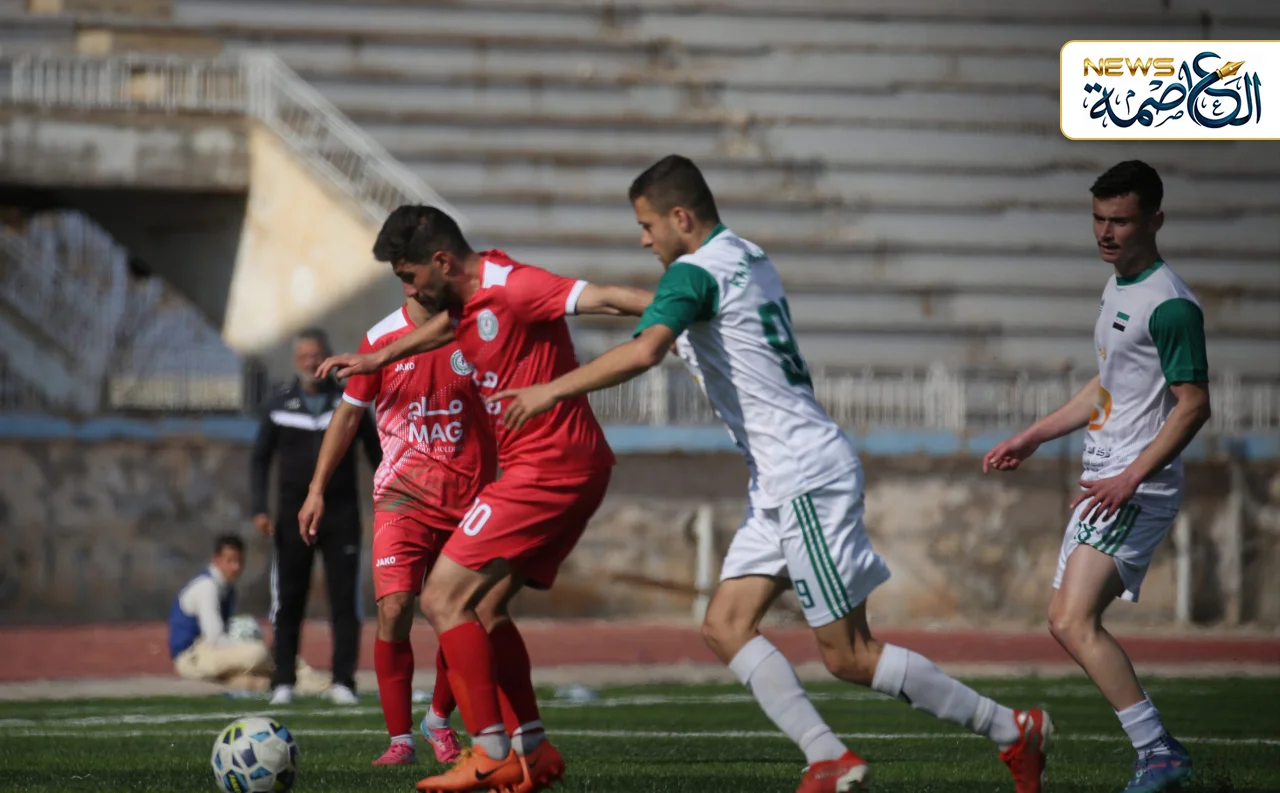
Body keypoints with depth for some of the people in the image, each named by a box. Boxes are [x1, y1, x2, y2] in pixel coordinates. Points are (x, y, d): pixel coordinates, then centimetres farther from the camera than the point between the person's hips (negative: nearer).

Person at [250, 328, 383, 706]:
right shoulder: (280, 405, 5)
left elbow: (376, 454, 8)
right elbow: (260, 459, 7)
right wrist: (260, 509, -5)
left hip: (341, 515, 0)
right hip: (294, 515, 0)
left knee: (345, 600, -3)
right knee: (287, 602, 0)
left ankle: (343, 681, 1)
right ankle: (284, 682, 6)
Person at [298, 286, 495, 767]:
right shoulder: (382, 340, -1)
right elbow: (349, 415, 8)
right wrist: (317, 490, 5)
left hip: (468, 501, 1)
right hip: (403, 497, -1)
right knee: (394, 610, -15)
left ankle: (440, 722, 27)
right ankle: (400, 740, -6)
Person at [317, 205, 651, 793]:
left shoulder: (510, 288, -17)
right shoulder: (469, 298, 14)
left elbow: (603, 299, -27)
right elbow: (445, 327, 38)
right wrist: (373, 360, 51)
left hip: (547, 468, -10)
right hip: (574, 471, 10)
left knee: (443, 598, -10)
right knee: (481, 605, 15)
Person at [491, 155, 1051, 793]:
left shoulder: (696, 272, -14)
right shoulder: (750, 258, 15)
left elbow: (642, 353, -30)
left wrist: (552, 391, -25)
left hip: (805, 477, -10)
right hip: (782, 482, 10)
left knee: (848, 656, -6)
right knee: (725, 626, 3)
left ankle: (1013, 731, 0)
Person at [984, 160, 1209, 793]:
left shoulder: (1169, 305, -15)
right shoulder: (1117, 287, 15)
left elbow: (1194, 405, -20)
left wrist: (1131, 479, -27)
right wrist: (1033, 437, 27)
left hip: (1137, 490, -10)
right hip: (1105, 480, 10)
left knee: (1073, 623, -19)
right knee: (1069, 623, 10)